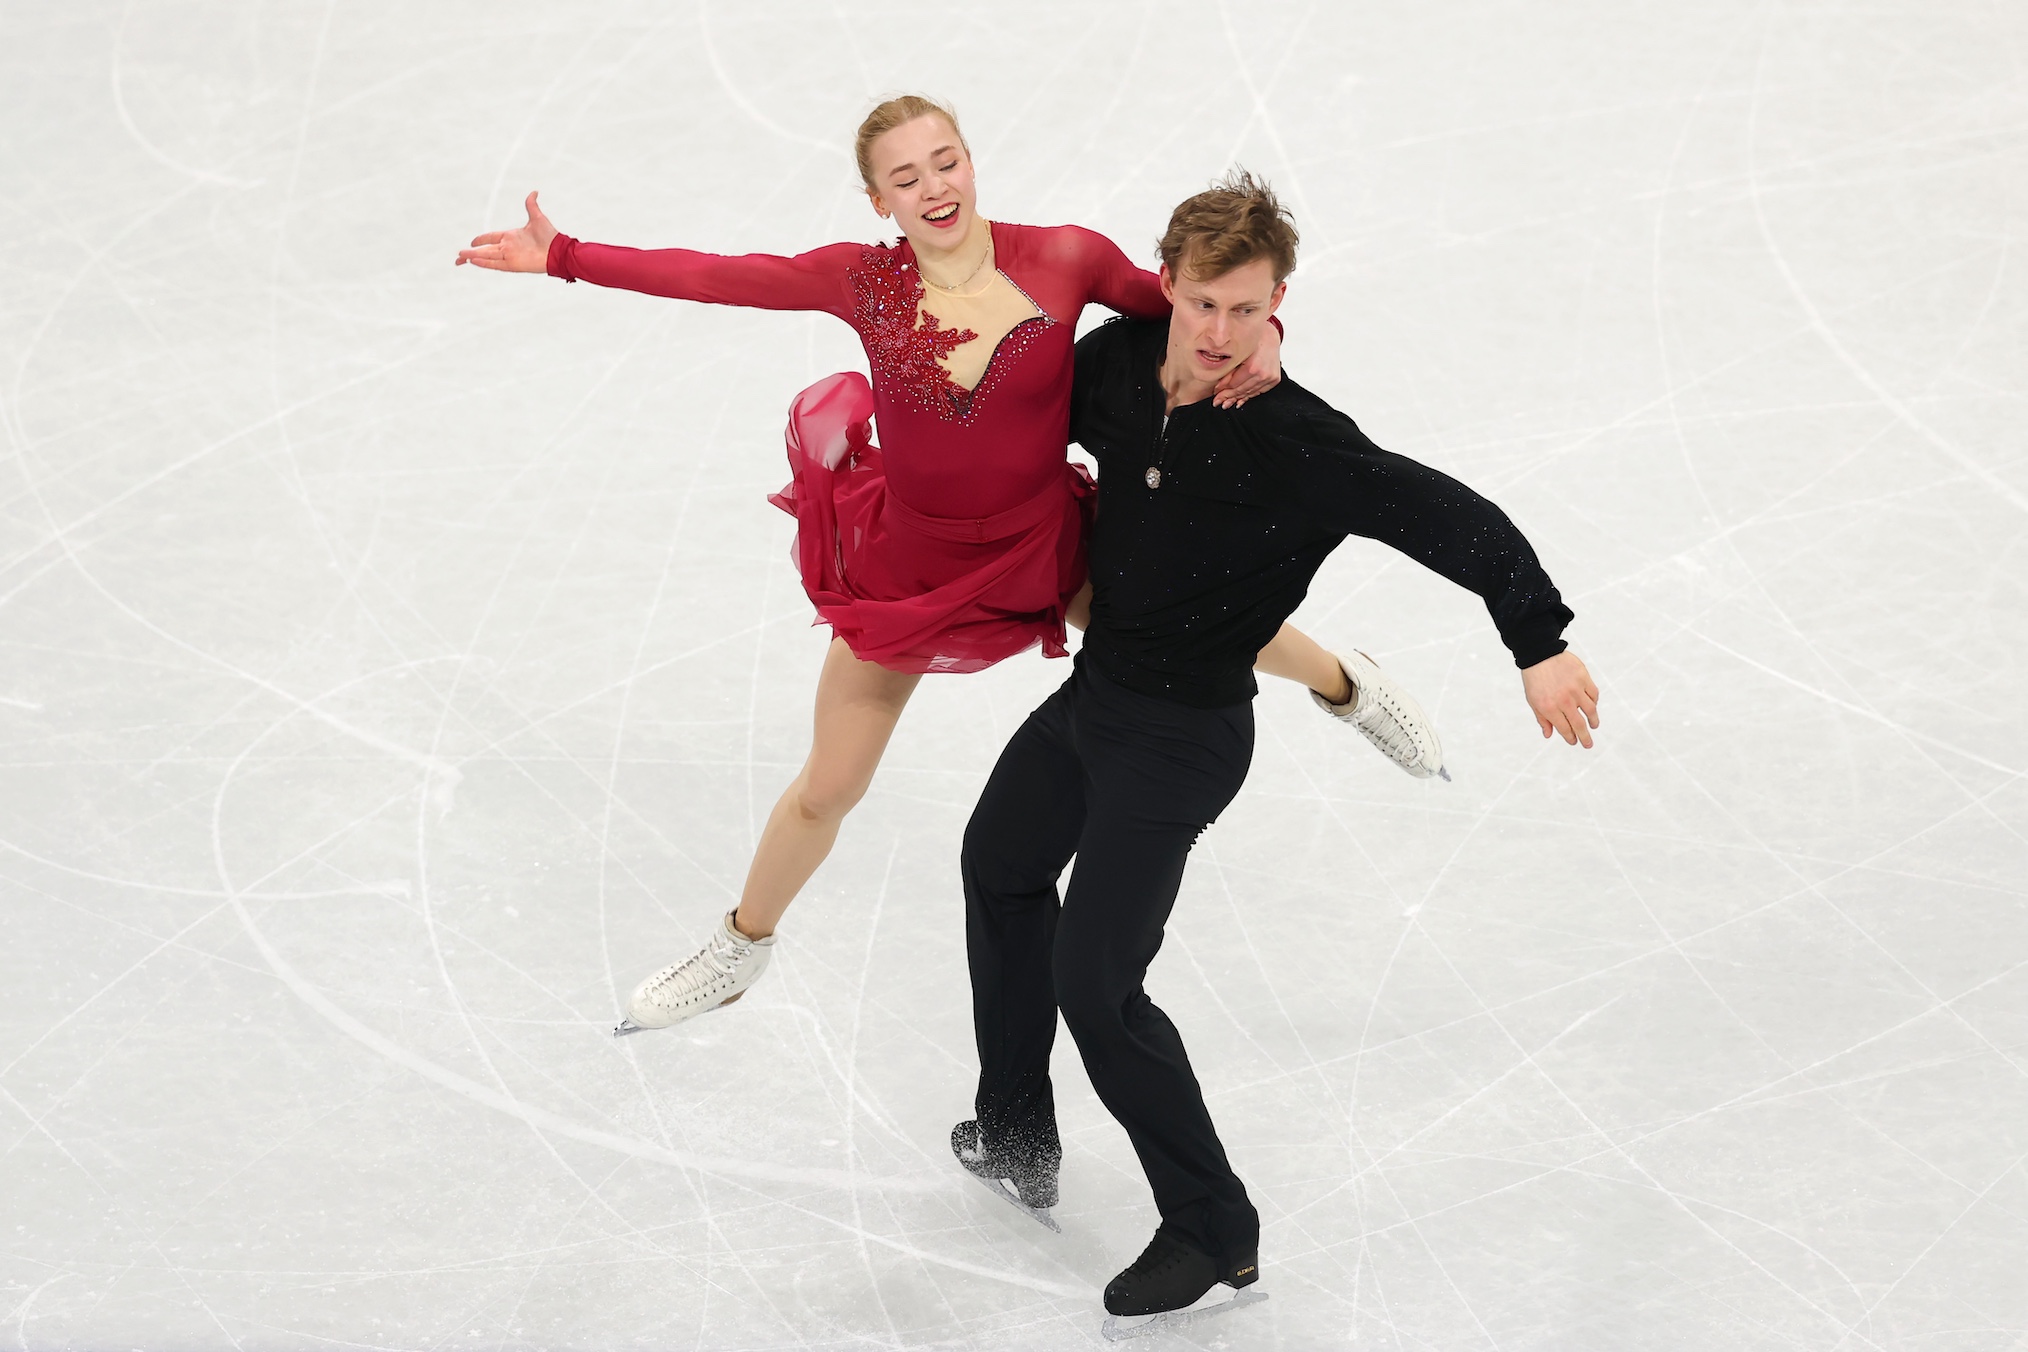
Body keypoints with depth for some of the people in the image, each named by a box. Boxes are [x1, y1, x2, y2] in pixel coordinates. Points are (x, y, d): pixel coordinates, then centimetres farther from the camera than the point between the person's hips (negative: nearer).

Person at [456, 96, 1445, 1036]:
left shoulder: (1064, 260, -20)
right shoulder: (864, 282, -18)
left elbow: (1183, 309, -5)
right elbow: (713, 276, -16)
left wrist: (1256, 337, -26)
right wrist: (560, 258, -19)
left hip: (1042, 550, 0)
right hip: (908, 564, 0)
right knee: (825, 792, 13)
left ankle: (1347, 687, 57)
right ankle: (738, 953, 42)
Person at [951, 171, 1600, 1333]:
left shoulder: (1298, 443, -29)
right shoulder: (1120, 359, -11)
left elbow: (1449, 516, -32)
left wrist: (1542, 644, -40)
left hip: (1183, 736, -8)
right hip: (1095, 686, 8)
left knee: (1095, 981, -9)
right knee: (1001, 862, 27)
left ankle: (1215, 1232, 7)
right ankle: (1017, 1132, 47)